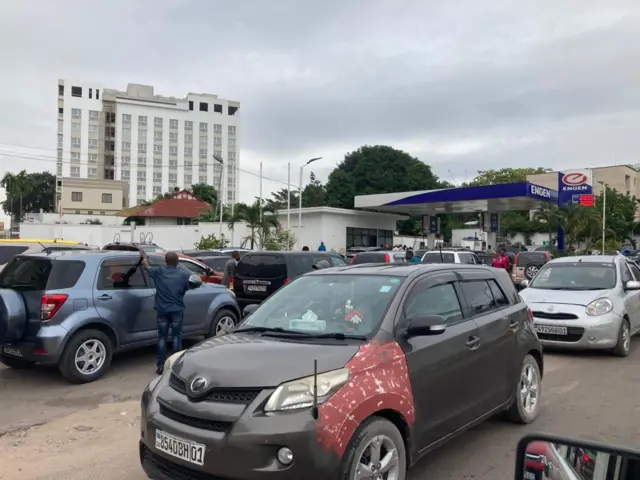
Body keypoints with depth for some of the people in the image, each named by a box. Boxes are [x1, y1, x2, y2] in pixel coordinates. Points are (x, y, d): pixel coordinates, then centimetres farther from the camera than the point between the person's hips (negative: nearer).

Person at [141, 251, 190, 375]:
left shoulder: (158, 271, -2)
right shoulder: (184, 274, -5)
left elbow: (146, 267, 17)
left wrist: (144, 257, 36)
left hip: (162, 309, 1)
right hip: (177, 309, -1)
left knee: (162, 337, 9)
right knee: (176, 337, 7)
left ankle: (161, 365, 10)